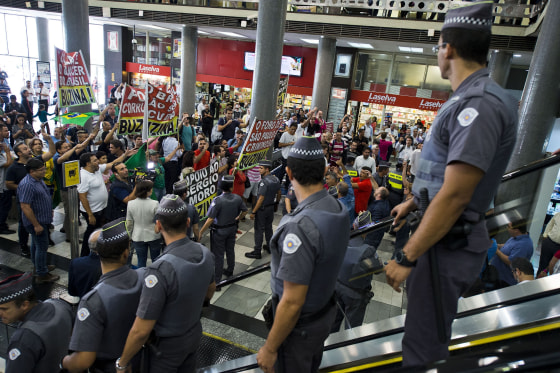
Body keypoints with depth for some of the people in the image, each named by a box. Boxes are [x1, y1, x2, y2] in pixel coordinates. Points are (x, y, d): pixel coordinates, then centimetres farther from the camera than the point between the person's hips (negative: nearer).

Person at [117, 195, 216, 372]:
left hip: (168, 345, -5)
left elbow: (141, 331, -28)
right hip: (195, 333, 6)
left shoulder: (161, 269, -35)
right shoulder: (205, 253, -14)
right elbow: (210, 291, 6)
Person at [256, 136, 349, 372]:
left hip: (299, 328, -7)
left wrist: (269, 349, -17)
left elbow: (292, 302, -29)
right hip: (326, 313, 7)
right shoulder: (338, 209, -7)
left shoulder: (301, 226, -34)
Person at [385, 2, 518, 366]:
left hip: (449, 244, -9)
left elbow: (455, 195, -26)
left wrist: (406, 258, -21)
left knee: (423, 346, 4)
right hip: (439, 236, 10)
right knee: (424, 331, 24)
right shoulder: (467, 99, 9)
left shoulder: (480, 104, -22)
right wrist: (413, 202, 28)